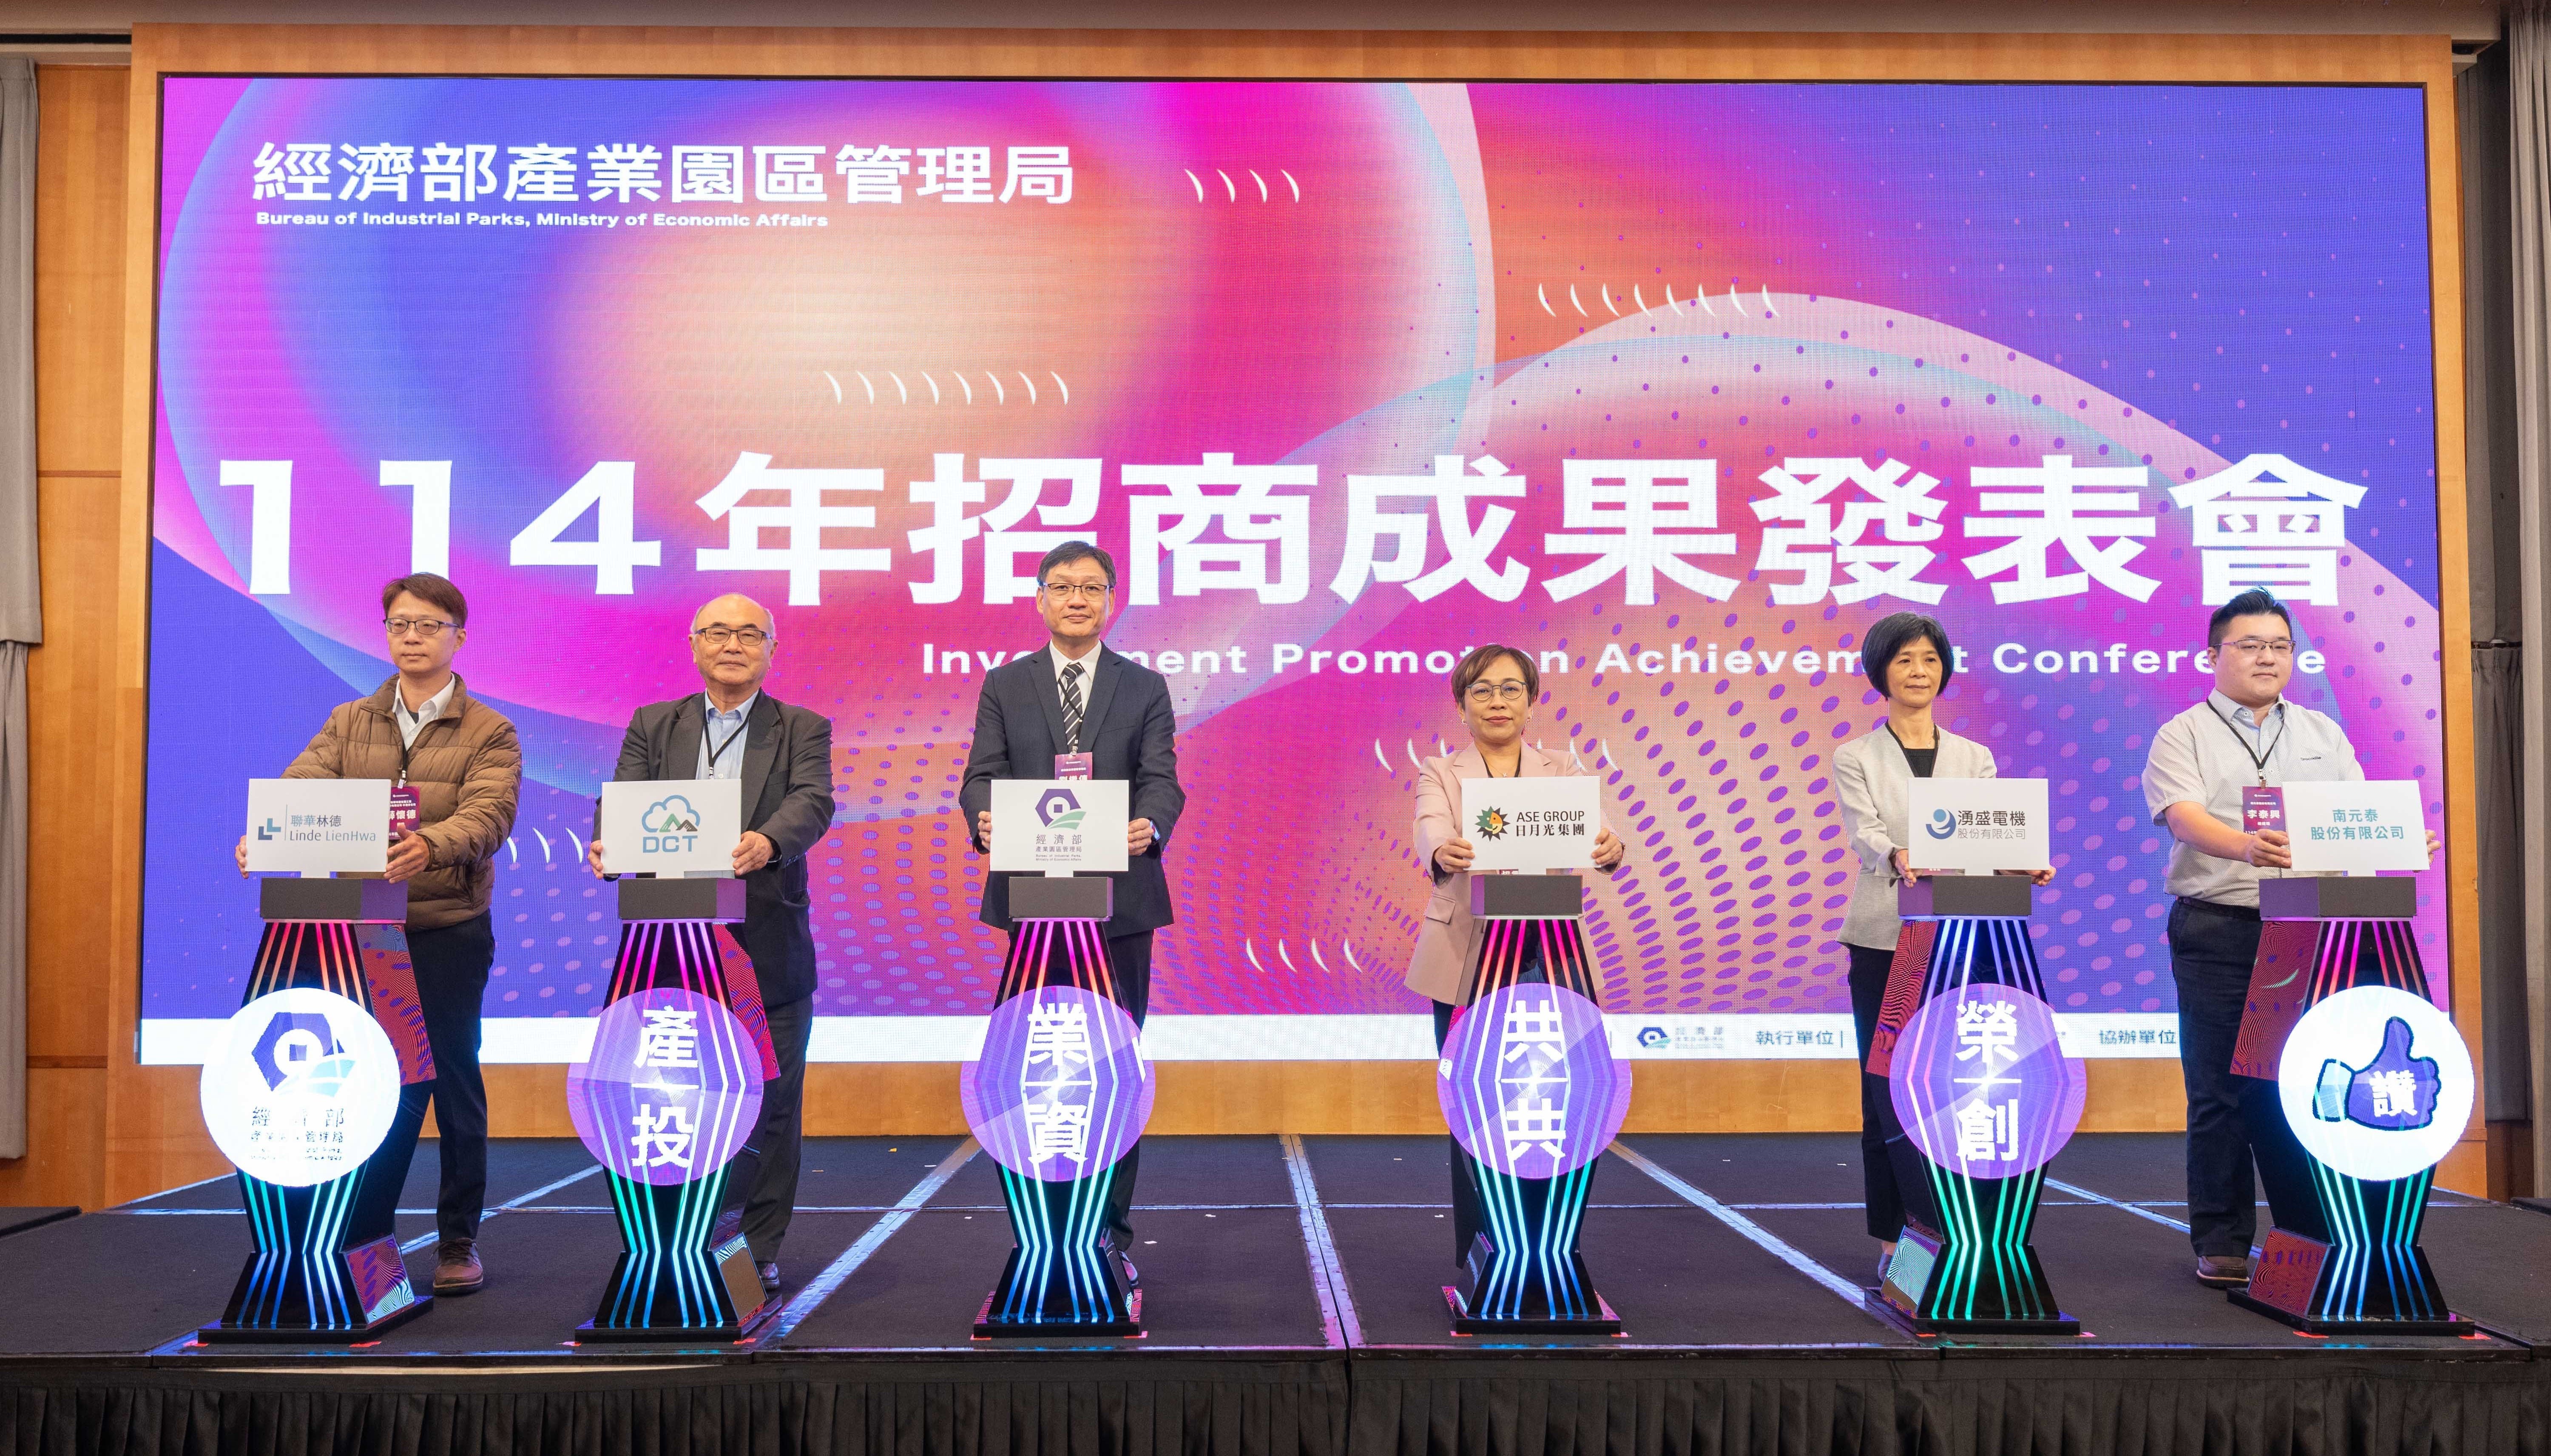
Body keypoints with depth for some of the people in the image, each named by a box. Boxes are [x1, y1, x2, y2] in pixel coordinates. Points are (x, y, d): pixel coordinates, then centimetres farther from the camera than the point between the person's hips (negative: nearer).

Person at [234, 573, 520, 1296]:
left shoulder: (489, 733, 0)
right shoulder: (348, 724, 12)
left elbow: (487, 816, -16)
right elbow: (302, 785, -3)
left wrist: (429, 845, -37)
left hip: (449, 931, -3)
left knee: (453, 1080, 3)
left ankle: (458, 1239, 14)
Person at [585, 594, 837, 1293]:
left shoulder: (804, 730, 6)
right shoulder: (654, 726, 12)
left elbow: (813, 803, -12)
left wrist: (766, 841, -34)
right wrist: (609, 843, -26)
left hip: (768, 947, -1)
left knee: (768, 1103, 4)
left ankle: (758, 1250, 16)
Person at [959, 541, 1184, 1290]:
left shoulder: (1146, 687, 7)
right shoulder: (1004, 685, 9)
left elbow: (1162, 780, -3)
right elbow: (982, 776, 0)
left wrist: (1151, 826, -26)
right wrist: (984, 822, -23)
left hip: (1120, 899, 0)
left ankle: (1111, 1233, 14)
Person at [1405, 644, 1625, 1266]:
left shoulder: (1563, 771, 10)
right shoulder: (1441, 773, 5)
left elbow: (1590, 832, -9)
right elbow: (1431, 833, -16)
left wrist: (1610, 848, -34)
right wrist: (1444, 854, -40)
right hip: (1466, 964, -1)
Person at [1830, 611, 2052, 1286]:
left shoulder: (1974, 758, 12)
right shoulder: (1856, 757, 3)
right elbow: (1865, 835, -13)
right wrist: (1898, 859, -36)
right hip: (1885, 938, -2)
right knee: (1890, 1087, -1)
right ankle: (1894, 1237, 7)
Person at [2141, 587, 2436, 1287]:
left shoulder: (2323, 734, 17)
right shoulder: (2183, 737, 3)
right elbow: (2185, 816, -13)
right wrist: (2245, 847, -33)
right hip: (2218, 932, -3)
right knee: (2220, 1090, -1)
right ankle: (2221, 1242, 8)